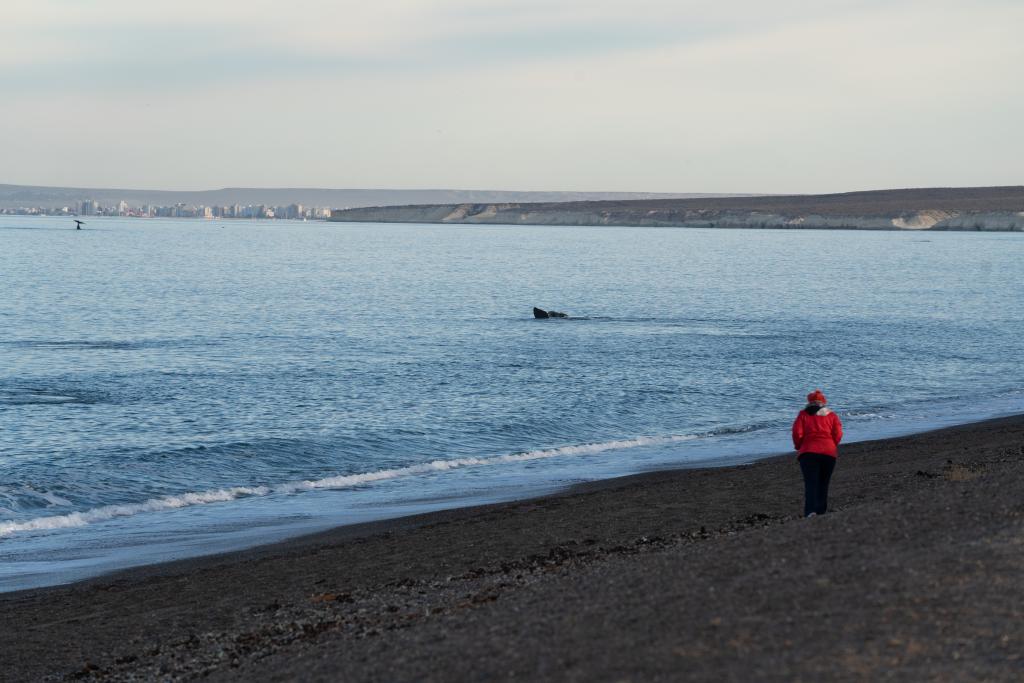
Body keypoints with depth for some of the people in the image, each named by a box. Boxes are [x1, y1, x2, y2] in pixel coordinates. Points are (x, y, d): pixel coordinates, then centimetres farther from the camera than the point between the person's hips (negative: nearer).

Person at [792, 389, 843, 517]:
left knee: (810, 483, -10)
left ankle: (810, 511, -29)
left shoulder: (803, 414, 7)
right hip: (829, 453, 2)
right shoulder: (831, 415, 11)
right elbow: (838, 434, 1)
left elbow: (797, 433, -4)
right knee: (823, 483, 12)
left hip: (808, 452, -2)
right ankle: (821, 511, 9)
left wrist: (799, 447, 12)